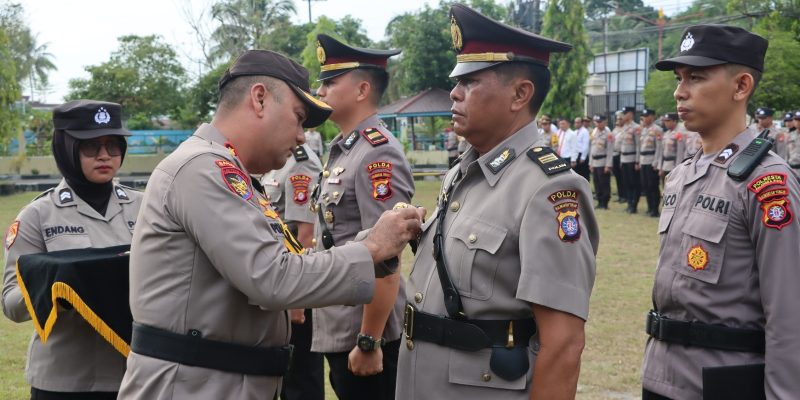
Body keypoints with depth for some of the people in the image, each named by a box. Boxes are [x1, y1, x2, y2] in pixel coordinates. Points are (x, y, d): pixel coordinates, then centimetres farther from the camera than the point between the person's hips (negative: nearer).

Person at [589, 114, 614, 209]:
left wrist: (608, 165, -17)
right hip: (595, 163, 7)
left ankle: (605, 204, 3)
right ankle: (600, 202, 19)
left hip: (603, 163, -7)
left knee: (605, 184, -2)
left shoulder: (608, 134, -10)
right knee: (597, 184, 11)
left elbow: (610, 151, -13)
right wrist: (591, 163, 13)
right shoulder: (594, 132, 12)